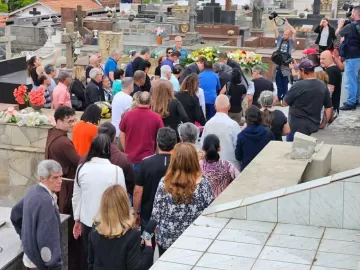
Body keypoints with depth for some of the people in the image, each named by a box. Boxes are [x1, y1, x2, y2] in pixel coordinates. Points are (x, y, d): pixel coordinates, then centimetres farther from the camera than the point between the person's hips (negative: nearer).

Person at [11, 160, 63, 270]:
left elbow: (15, 214, 17)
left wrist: (26, 237, 24)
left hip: (31, 255, 9)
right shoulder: (45, 200, -27)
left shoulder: (33, 191, 3)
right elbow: (46, 238, -29)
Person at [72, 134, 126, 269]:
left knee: (88, 258, 16)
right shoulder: (116, 170, -14)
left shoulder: (81, 168, -4)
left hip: (87, 222, 3)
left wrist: (77, 219, 17)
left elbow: (76, 196, 4)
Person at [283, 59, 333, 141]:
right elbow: (329, 107, 6)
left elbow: (285, 103, -7)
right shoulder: (323, 86, 0)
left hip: (297, 127, -6)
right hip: (314, 126, 6)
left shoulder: (298, 86, -19)